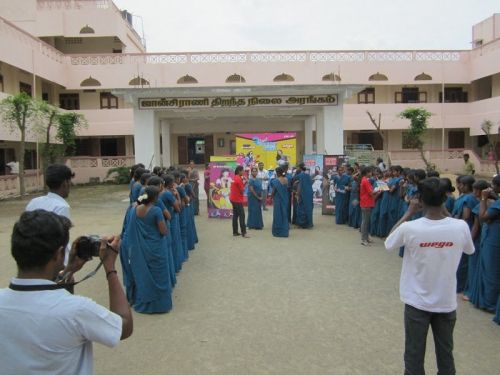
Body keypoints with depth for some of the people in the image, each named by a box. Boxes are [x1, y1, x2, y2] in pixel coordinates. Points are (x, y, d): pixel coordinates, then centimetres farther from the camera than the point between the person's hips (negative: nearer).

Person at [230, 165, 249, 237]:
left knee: (235, 215, 11)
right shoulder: (239, 179, -17)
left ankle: (235, 232, 15)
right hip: (238, 200, -9)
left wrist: (242, 181, 6)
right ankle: (244, 233, -6)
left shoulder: (235, 178, 11)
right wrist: (245, 183, -4)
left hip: (233, 199, 9)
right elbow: (242, 190, -16)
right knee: (242, 216, -6)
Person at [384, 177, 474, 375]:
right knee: (445, 354, 21)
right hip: (447, 302, 2)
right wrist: (446, 213, 5)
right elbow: (469, 250, 7)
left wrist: (408, 213, -2)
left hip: (417, 302, -2)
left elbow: (388, 244, -2)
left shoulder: (410, 228, -23)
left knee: (414, 356, 13)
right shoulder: (460, 227, -16)